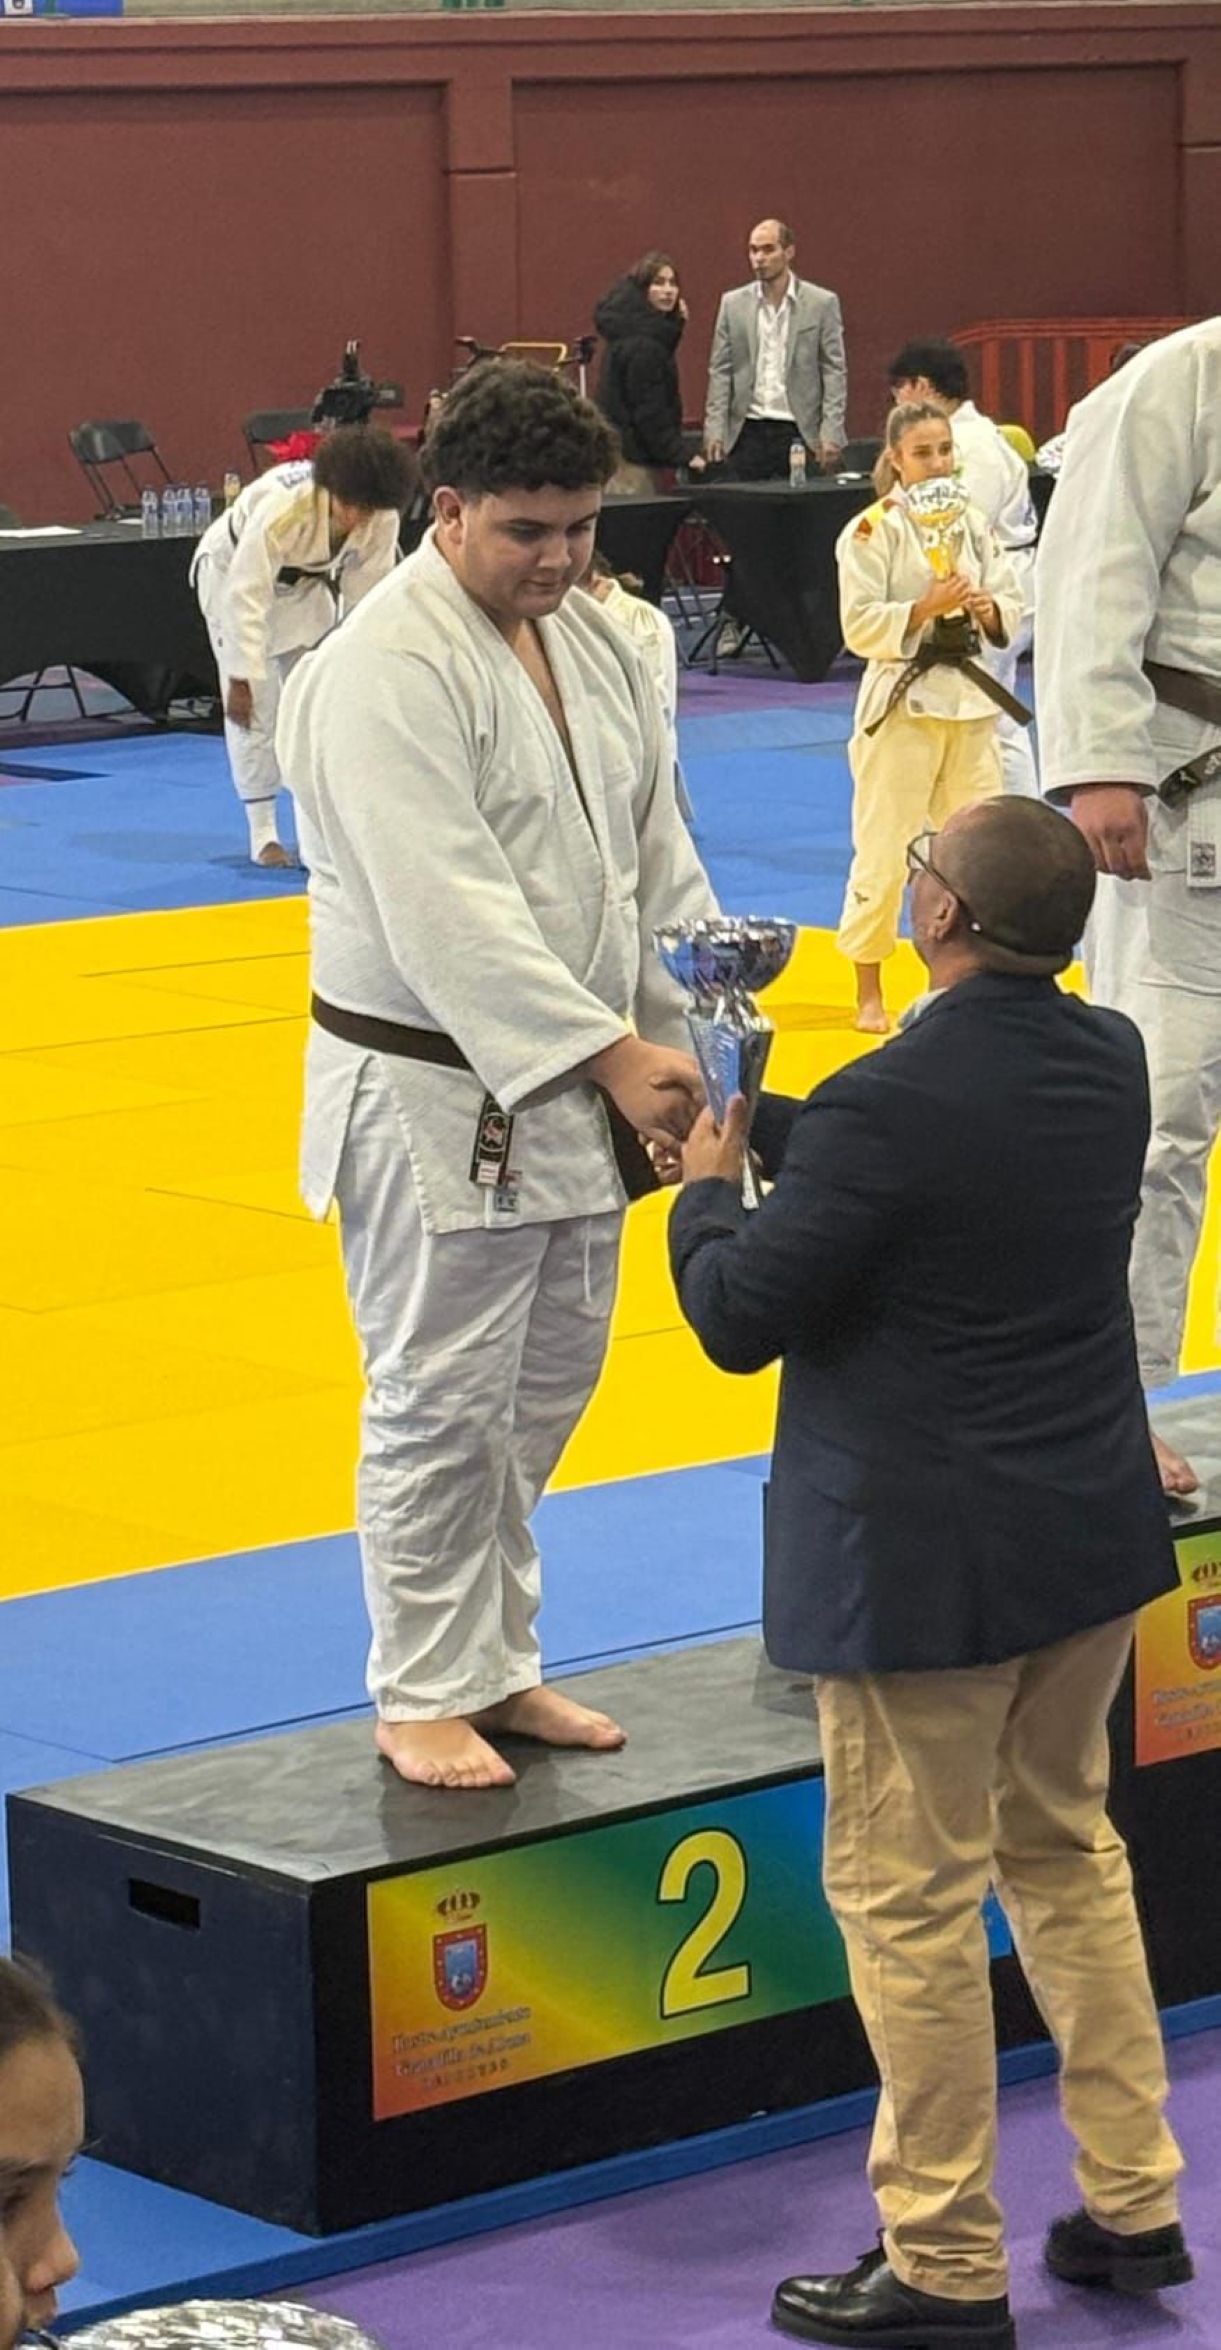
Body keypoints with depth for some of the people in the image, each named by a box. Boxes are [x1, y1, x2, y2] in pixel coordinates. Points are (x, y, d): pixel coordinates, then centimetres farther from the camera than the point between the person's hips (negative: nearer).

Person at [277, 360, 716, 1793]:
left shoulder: (593, 639, 7)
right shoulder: (387, 669, -20)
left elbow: (654, 852, 13)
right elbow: (448, 911, -26)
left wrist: (692, 1030, 5)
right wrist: (611, 1054, -29)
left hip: (574, 1086, 8)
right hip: (433, 1096, -8)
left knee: (545, 1387, 16)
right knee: (440, 1403, -2)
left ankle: (496, 1662, 30)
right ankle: (424, 1695, 12)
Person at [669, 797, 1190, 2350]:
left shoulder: (890, 1105, -23)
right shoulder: (1110, 1062, 0)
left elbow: (742, 1318, -16)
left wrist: (708, 1188, 3)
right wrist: (763, 1126, 17)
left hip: (922, 1563, -8)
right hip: (1094, 1535, 8)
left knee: (908, 1896, 3)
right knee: (1065, 1847, 22)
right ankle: (1132, 2206, 28)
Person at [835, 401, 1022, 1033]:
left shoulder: (973, 524, 8)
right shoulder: (872, 531, -8)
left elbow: (1011, 604, 12)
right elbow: (860, 626, -12)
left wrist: (989, 609, -10)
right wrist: (926, 608, -22)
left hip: (968, 698, 5)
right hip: (901, 702, -5)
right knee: (883, 852, -3)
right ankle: (868, 992, 9)